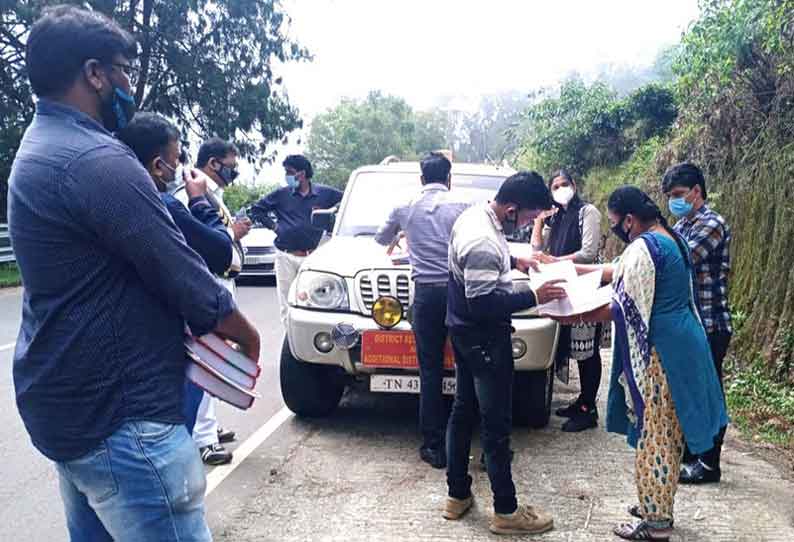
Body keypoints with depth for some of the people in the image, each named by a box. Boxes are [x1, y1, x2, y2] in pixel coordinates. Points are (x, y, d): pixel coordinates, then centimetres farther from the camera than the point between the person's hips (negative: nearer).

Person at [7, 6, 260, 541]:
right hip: (118, 417, -10)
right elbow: (191, 285, -20)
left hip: (66, 406, 11)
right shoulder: (96, 160, -22)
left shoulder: (37, 148, 11)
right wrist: (250, 338, -1)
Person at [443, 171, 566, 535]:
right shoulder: (483, 242, -28)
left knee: (463, 411, 16)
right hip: (483, 338, -10)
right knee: (496, 423, 0)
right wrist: (533, 297, -24)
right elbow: (483, 303, -28)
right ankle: (506, 511, 12)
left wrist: (514, 262, 12)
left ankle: (457, 496, 28)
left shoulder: (475, 215, 3)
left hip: (464, 332, 10)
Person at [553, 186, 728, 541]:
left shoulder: (644, 247, -18)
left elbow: (624, 308, -18)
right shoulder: (670, 239, 13)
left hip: (658, 352, -10)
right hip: (682, 344, 10)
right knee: (669, 431, 17)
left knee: (653, 435, 0)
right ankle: (660, 507, 31)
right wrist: (570, 268, 20)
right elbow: (621, 271, 20)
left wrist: (576, 317, -8)